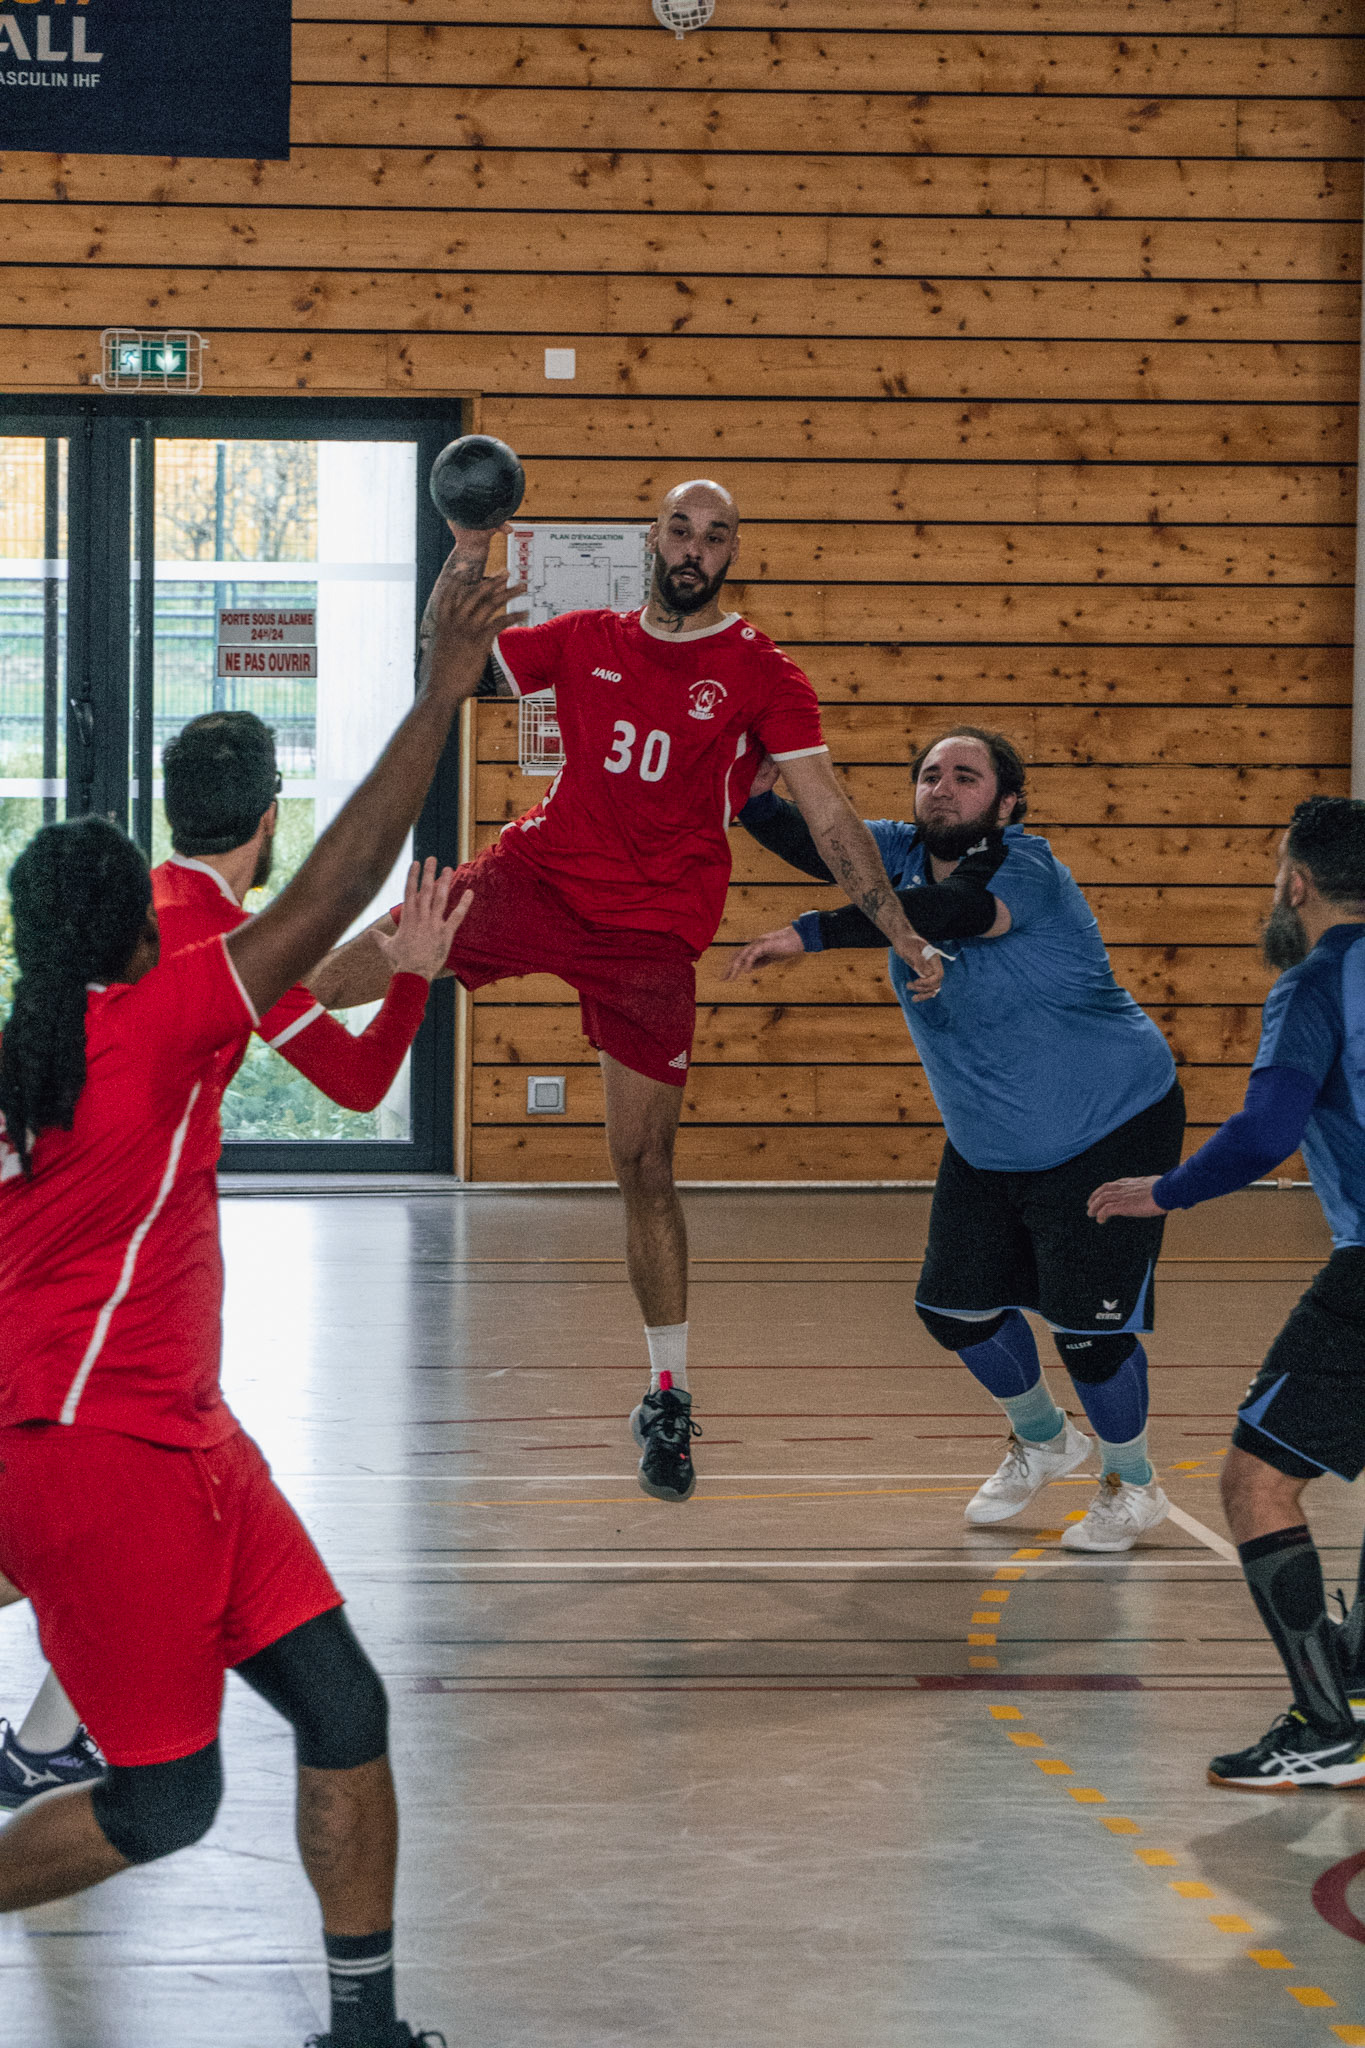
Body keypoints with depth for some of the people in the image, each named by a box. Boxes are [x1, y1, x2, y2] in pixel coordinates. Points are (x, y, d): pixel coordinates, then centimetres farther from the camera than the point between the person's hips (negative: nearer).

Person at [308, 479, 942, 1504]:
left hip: (654, 929, -2)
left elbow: (829, 815, -4)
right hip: (537, 876, 2)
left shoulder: (762, 673, -2)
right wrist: (470, 551, -5)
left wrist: (900, 931, -11)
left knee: (646, 1162, 1)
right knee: (370, 956, -17)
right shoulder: (585, 641, 8)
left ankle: (670, 1400, 13)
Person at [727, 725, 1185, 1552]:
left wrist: (812, 933, -52)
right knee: (956, 1303, 11)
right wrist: (757, 797, -37)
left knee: (1086, 1322, -8)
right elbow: (819, 844, -15)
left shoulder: (1025, 869, -27)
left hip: (1110, 1132, -8)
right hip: (990, 1144, 8)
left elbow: (949, 911, -46)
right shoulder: (905, 853, -4)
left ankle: (1134, 1484, 17)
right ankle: (1044, 1440, 38)